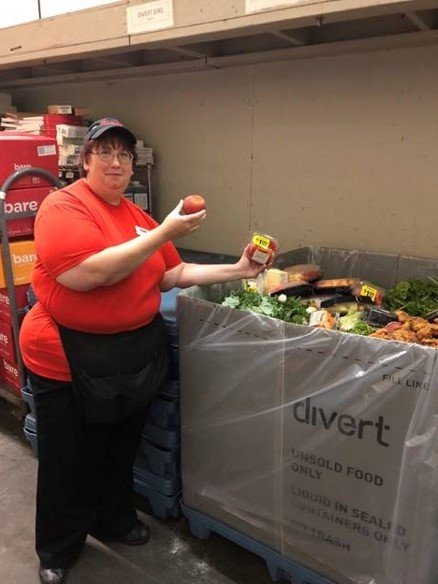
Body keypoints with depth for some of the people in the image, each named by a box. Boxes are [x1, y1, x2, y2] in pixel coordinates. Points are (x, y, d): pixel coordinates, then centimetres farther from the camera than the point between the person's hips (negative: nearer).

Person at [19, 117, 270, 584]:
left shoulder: (138, 216, 7)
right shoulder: (63, 206, -13)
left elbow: (173, 274, 11)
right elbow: (85, 273, -27)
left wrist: (237, 270, 4)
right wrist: (164, 233, -26)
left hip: (138, 354, 6)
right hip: (72, 359, -5)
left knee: (121, 451, 23)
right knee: (69, 463, 13)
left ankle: (114, 520, 49)